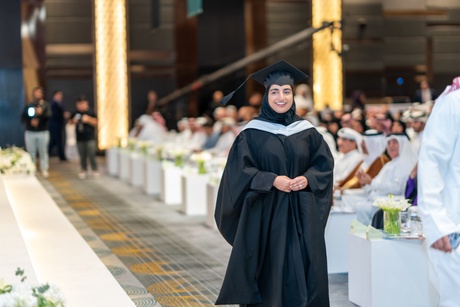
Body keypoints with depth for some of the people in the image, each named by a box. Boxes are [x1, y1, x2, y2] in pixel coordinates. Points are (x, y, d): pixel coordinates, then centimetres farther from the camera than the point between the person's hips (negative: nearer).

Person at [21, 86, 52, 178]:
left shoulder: (46, 105, 5)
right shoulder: (28, 105, 10)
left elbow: (49, 115, -11)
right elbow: (23, 117, 2)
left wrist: (41, 113, -30)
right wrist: (30, 121, -16)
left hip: (43, 132, -1)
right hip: (30, 132, 1)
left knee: (43, 152, 0)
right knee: (31, 152, 3)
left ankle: (44, 170, 3)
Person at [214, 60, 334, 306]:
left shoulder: (307, 131, 7)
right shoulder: (252, 133, -2)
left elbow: (325, 163, 8)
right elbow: (239, 170, -6)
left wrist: (307, 179, -12)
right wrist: (272, 181, -18)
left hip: (301, 212, 3)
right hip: (265, 212, -3)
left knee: (303, 268, 0)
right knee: (268, 270, -1)